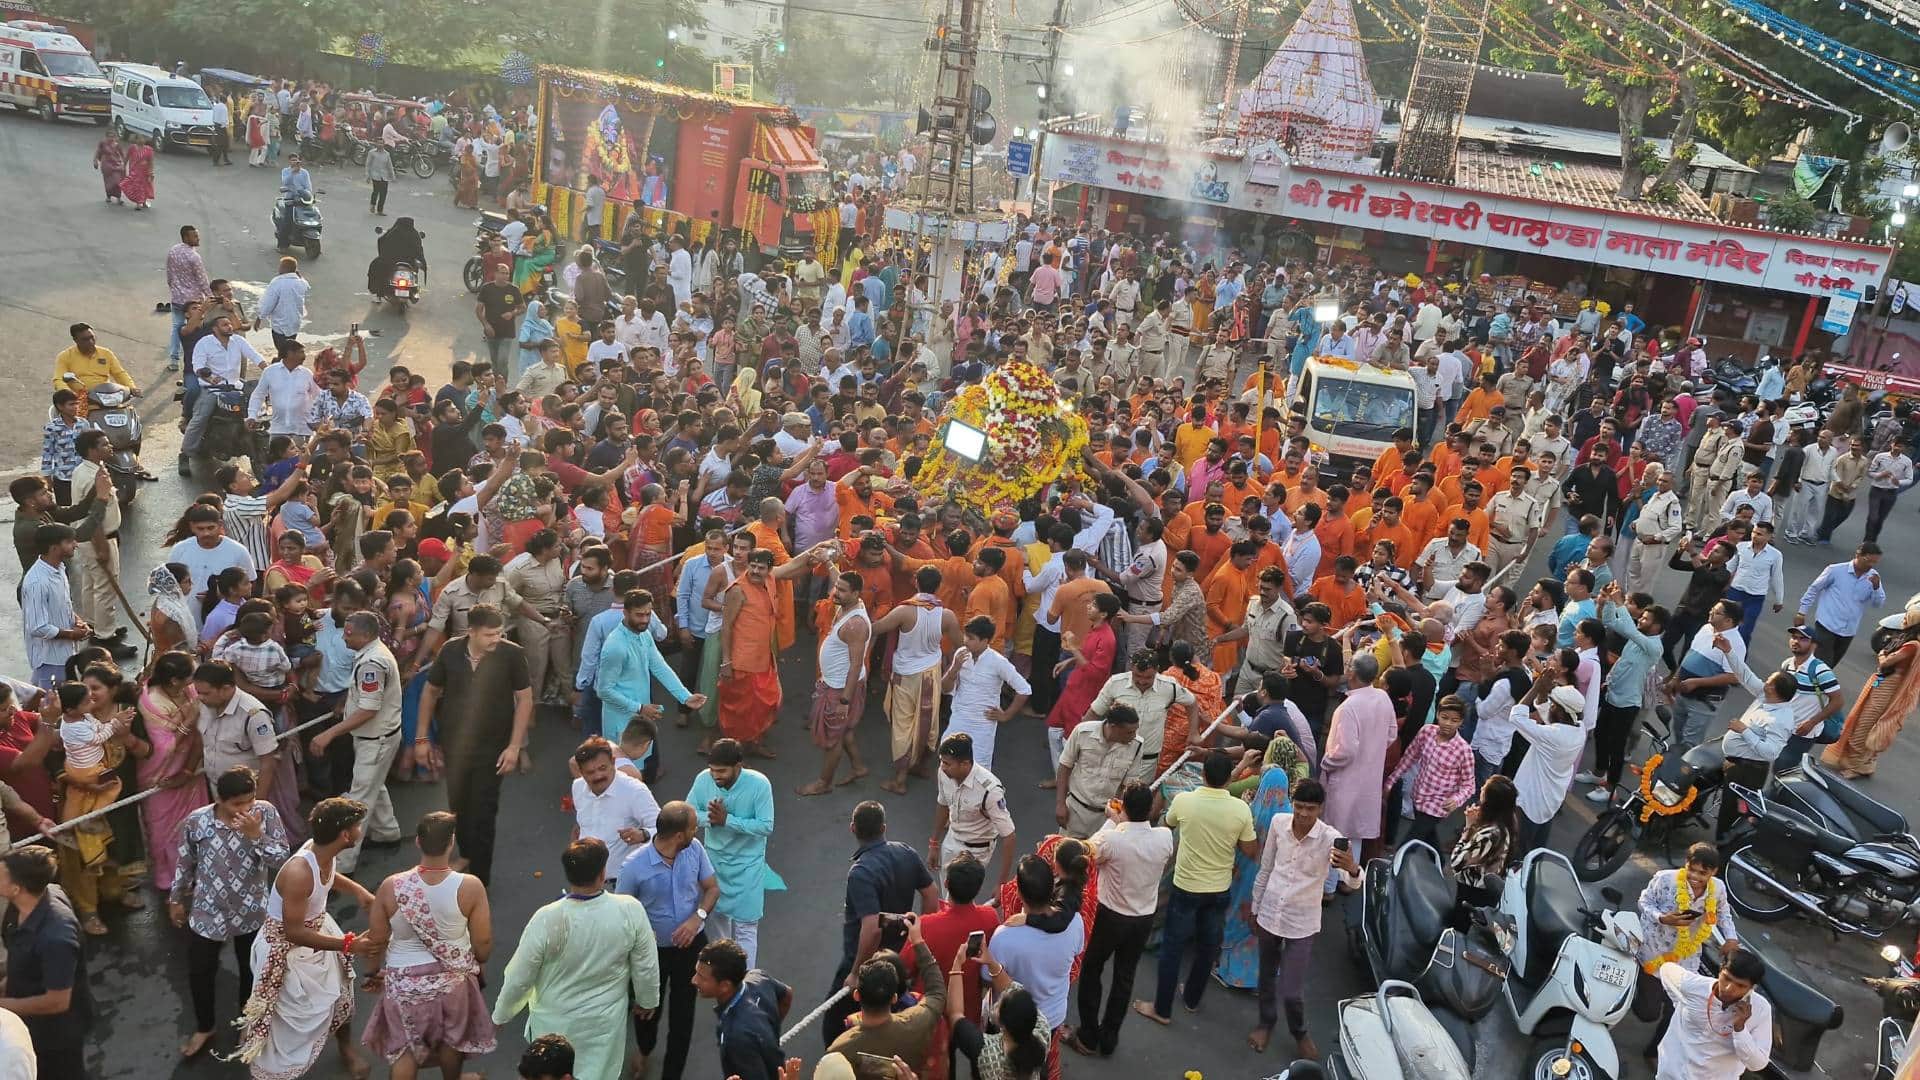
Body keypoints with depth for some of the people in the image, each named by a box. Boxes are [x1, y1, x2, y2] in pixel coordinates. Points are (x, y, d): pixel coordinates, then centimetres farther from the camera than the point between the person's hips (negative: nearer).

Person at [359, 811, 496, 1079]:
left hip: (404, 981, 0)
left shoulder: (391, 887, -20)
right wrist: (478, 963, 10)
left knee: (404, 1047, 20)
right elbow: (483, 942, -13)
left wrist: (374, 972, 13)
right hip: (453, 980, 0)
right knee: (451, 1040, 26)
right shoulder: (470, 887, -22)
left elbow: (377, 941, -7)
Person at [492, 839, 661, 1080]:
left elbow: (519, 977, -15)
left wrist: (501, 1014, 4)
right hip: (605, 1021, 1)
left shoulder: (548, 920, -28)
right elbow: (646, 967, -10)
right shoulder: (631, 911, -24)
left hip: (555, 1023, -1)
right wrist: (648, 1000, 11)